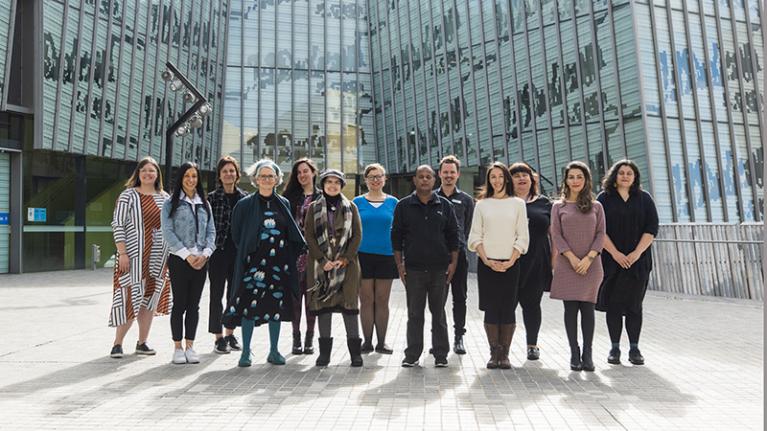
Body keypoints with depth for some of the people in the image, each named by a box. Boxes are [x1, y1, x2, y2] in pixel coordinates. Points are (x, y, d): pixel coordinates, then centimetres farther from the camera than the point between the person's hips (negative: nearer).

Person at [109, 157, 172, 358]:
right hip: (134, 256, -4)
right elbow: (117, 224, -7)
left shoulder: (165, 198, 11)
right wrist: (122, 253, -14)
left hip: (158, 258, 4)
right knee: (130, 298, -4)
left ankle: (142, 343, 19)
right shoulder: (128, 195, -2)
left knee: (149, 299, 8)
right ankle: (117, 343, 11)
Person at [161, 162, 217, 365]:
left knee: (194, 305, 7)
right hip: (179, 259, -3)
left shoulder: (204, 204, 13)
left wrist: (205, 253, -7)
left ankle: (190, 346, 15)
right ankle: (178, 348, 12)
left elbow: (211, 231, 9)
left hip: (201, 260, 3)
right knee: (179, 304, 2)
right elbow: (168, 232, -7)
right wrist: (187, 255, -13)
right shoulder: (171, 203, 1)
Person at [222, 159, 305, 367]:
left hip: (278, 263, 3)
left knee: (276, 306, 6)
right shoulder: (245, 204, 2)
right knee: (249, 304, -5)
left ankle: (274, 351, 18)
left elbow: (292, 235, 13)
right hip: (254, 262, -2)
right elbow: (236, 235, 7)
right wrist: (246, 253, 3)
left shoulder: (284, 204, 9)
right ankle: (245, 352, 8)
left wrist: (288, 259, 6)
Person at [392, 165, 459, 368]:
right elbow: (396, 236, 5)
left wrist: (453, 263, 2)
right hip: (413, 268, 0)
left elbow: (453, 235, 9)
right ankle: (412, 355, 15)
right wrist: (399, 264, 0)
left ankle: (441, 355, 17)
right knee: (414, 314, 6)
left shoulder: (444, 205, 7)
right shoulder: (403, 206, 5)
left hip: (440, 268, 1)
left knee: (438, 313, 8)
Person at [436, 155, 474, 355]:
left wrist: (459, 246, -1)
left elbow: (469, 228, 8)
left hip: (458, 254, 0)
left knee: (459, 297, 5)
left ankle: (459, 337, 14)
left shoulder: (466, 200, 10)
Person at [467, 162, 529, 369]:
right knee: (491, 309, 1)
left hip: (510, 264, 0)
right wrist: (487, 260, -7)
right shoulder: (482, 204, 8)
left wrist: (510, 261, -9)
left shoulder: (517, 203, 6)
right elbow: (475, 237, 4)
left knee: (508, 309, 0)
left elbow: (522, 237, 2)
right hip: (486, 264, 1)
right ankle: (494, 353, 11)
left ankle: (505, 354, 10)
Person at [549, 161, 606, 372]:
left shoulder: (596, 206, 10)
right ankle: (574, 354, 6)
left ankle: (587, 354, 7)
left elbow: (601, 234, 3)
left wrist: (588, 258, -10)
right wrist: (572, 258, -11)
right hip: (567, 264, 0)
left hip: (591, 265, 1)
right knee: (571, 308, 0)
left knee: (587, 307, 0)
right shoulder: (558, 206, 7)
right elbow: (556, 235, 0)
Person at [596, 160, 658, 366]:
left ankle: (634, 348, 12)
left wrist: (637, 253, -10)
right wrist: (615, 253, -12)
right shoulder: (604, 198, 3)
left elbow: (652, 228, 1)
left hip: (638, 260, 1)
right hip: (611, 260, -1)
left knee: (634, 305, 4)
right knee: (613, 304, 2)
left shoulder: (644, 198, 8)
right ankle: (615, 347, 11)